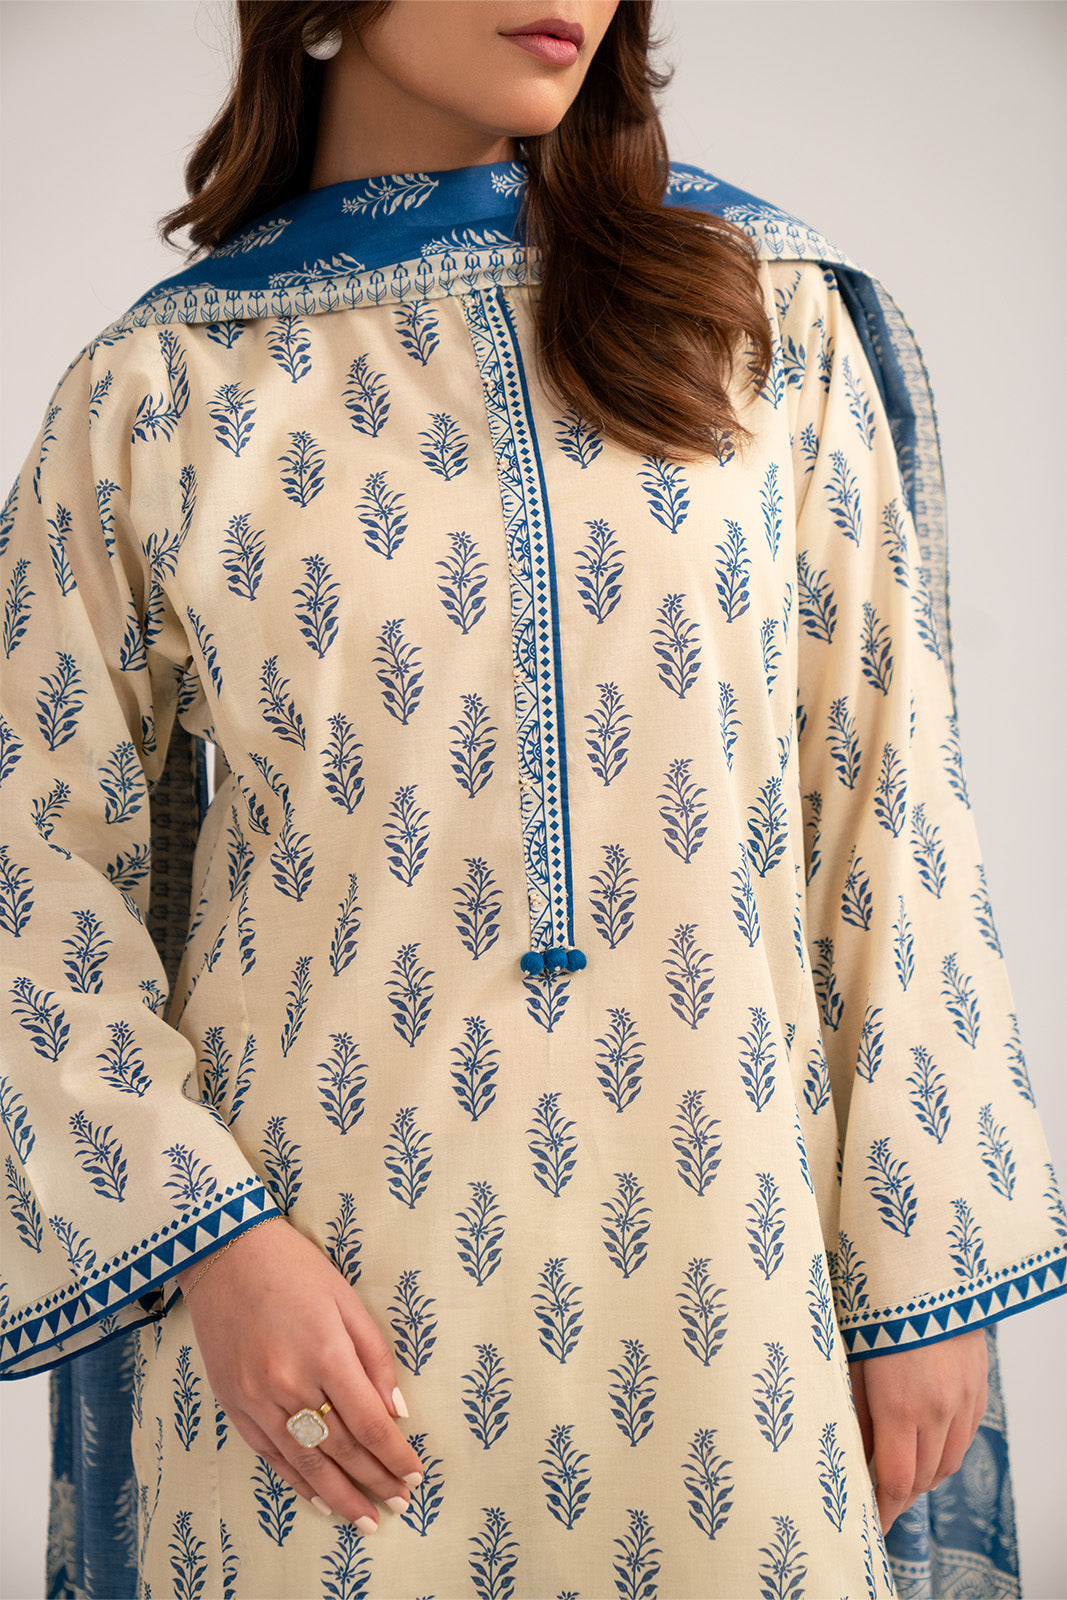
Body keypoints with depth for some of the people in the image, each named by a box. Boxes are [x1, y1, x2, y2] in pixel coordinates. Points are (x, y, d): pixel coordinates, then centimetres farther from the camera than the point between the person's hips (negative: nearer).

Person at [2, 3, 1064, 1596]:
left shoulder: (767, 316, 3)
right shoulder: (157, 390, 0)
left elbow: (887, 807, 2)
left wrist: (924, 1274, 1)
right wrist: (208, 1238, -8)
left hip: (716, 1259, 1)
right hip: (318, 1262, -1)